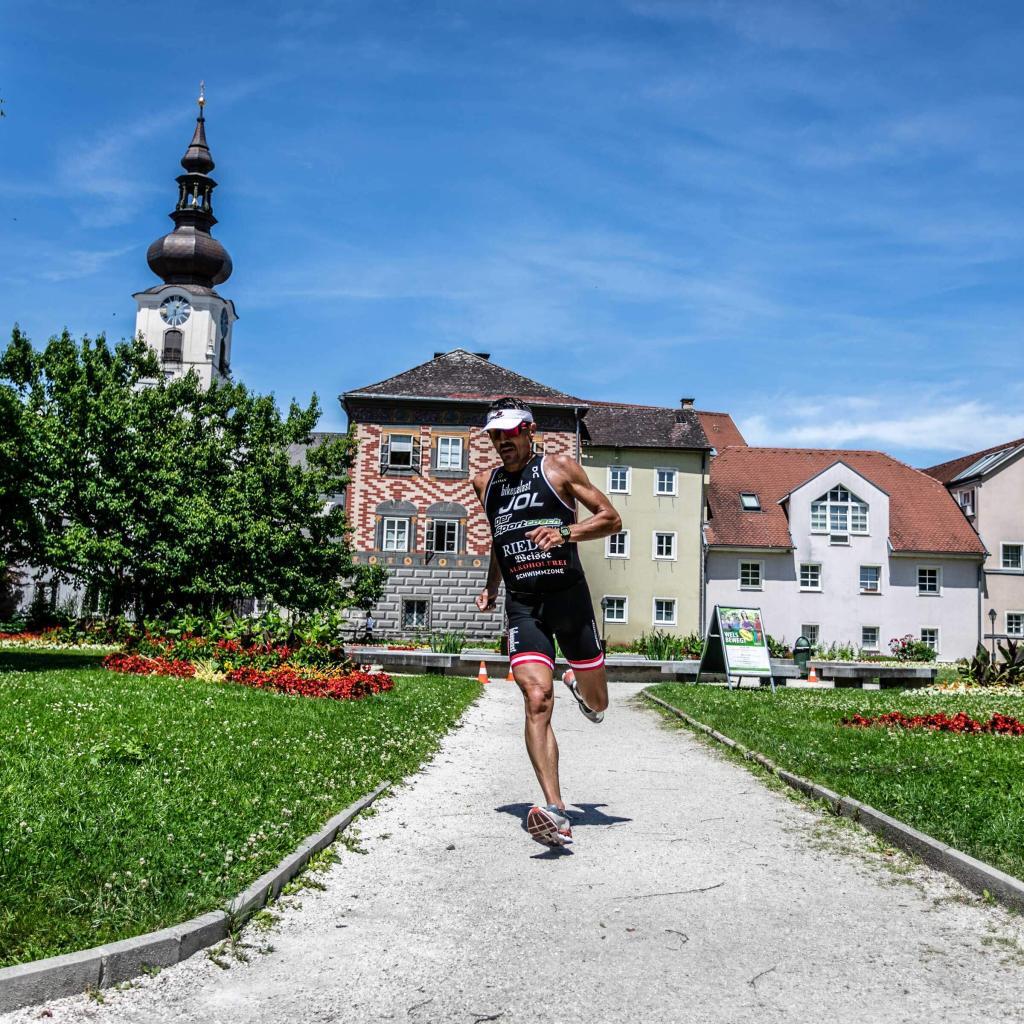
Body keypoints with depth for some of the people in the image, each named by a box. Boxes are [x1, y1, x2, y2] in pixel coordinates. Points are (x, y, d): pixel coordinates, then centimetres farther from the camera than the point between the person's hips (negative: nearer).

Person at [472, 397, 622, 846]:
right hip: (522, 605, 2)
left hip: (569, 595, -1)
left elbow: (611, 519, 0)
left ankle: (577, 680, 48)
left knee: (596, 707, 10)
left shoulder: (558, 468, 2)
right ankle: (555, 813, -25)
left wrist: (565, 532, -15)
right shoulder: (485, 483, 15)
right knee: (537, 700, -19)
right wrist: (491, 586, 23)